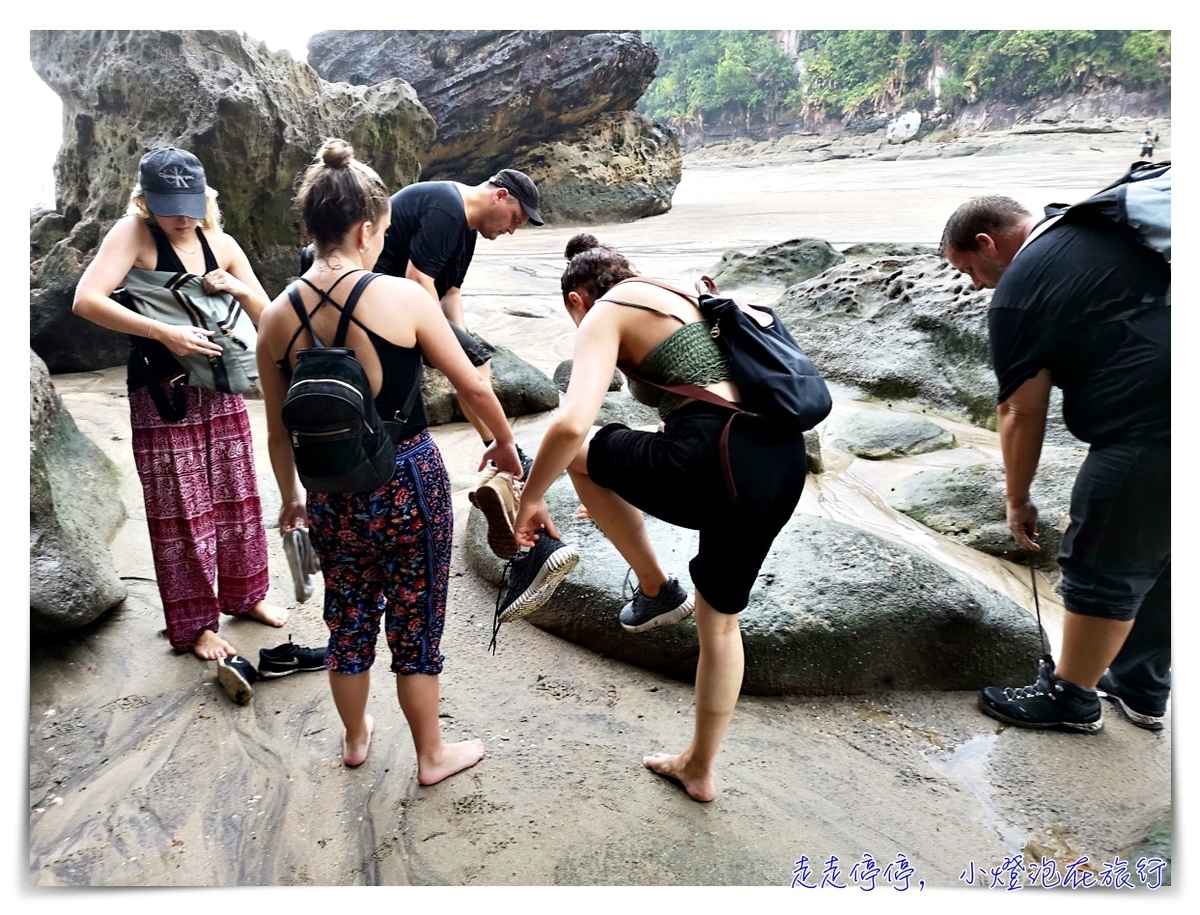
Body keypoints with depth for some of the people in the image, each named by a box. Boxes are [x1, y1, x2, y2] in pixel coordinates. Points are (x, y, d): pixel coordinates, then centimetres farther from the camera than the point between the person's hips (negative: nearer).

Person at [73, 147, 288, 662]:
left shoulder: (220, 244, 3)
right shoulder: (134, 233, -11)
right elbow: (86, 300, -25)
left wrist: (239, 288, -14)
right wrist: (163, 332, -32)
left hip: (221, 390, 5)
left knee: (238, 499, 14)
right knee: (182, 513, 3)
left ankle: (245, 594, 33)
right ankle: (195, 624, 18)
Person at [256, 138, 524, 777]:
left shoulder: (278, 317, -4)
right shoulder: (402, 298, -16)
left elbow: (279, 431, 6)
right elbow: (473, 388, -8)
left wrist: (291, 496, 22)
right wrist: (504, 444, 10)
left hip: (332, 488, 4)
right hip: (408, 482, -4)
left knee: (349, 618, 23)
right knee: (416, 624, 13)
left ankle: (355, 739, 45)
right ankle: (432, 756, 33)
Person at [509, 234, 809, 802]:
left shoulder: (606, 314, 4)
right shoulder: (685, 298, 29)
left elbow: (571, 423, -14)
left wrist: (530, 499, 3)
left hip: (721, 466, -9)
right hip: (784, 459, 9)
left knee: (577, 451, 17)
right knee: (720, 620, 26)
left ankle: (656, 589, 24)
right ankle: (699, 769, 43)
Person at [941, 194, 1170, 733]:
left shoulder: (1018, 290, -6)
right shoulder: (1111, 224, 17)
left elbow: (1022, 413, -1)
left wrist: (1018, 501, 12)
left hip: (1152, 430, -9)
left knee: (1102, 567, 6)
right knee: (1153, 560, 21)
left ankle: (1069, 697, 23)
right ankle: (1142, 690, 36)